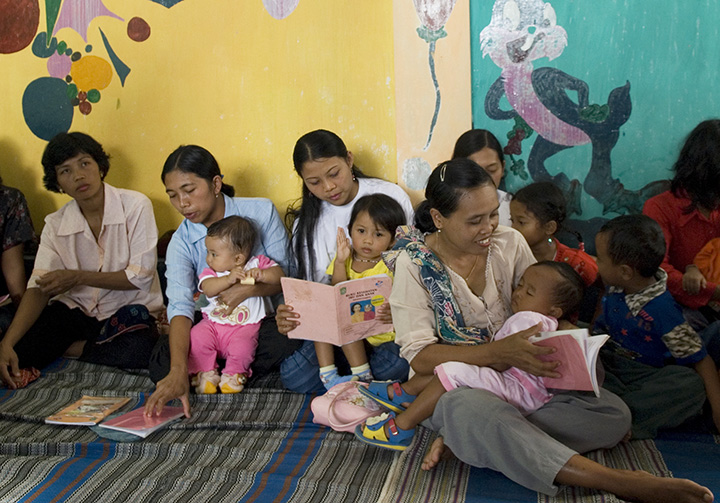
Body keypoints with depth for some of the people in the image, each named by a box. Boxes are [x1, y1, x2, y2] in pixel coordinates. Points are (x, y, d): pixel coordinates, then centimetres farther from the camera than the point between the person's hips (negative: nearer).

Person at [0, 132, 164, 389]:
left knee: (129, 357, -35)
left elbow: (142, 275, -14)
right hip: (76, 309, 4)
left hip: (129, 309, -3)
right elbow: (38, 288, -8)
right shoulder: (55, 224, -1)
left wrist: (77, 277, -20)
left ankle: (71, 349, -5)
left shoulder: (136, 206, -12)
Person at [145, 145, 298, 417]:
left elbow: (284, 275, -5)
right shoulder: (181, 242, -7)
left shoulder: (261, 211, -10)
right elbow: (180, 306, -22)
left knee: (289, 341, -37)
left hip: (265, 319, -1)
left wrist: (249, 290, -28)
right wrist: (178, 372, -39)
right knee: (162, 365, -24)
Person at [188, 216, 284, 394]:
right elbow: (207, 288, -18)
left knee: (242, 346, -29)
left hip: (245, 326, -3)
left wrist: (261, 275, -29)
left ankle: (233, 375, -3)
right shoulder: (211, 272, 3)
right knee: (196, 336, -20)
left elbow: (279, 274, -10)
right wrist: (229, 279, -33)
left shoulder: (256, 264, 0)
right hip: (213, 324, 3)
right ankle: (206, 374, -4)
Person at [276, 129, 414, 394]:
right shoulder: (306, 223, 6)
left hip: (387, 316, -2)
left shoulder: (390, 196, -3)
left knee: (394, 366, -33)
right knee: (293, 375, -23)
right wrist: (290, 316, -20)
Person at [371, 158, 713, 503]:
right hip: (453, 387, -4)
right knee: (470, 408, -41)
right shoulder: (415, 261, -10)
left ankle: (459, 438, -24)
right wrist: (499, 353, -29)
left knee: (614, 412, -18)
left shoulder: (510, 244, 1)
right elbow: (419, 357, -15)